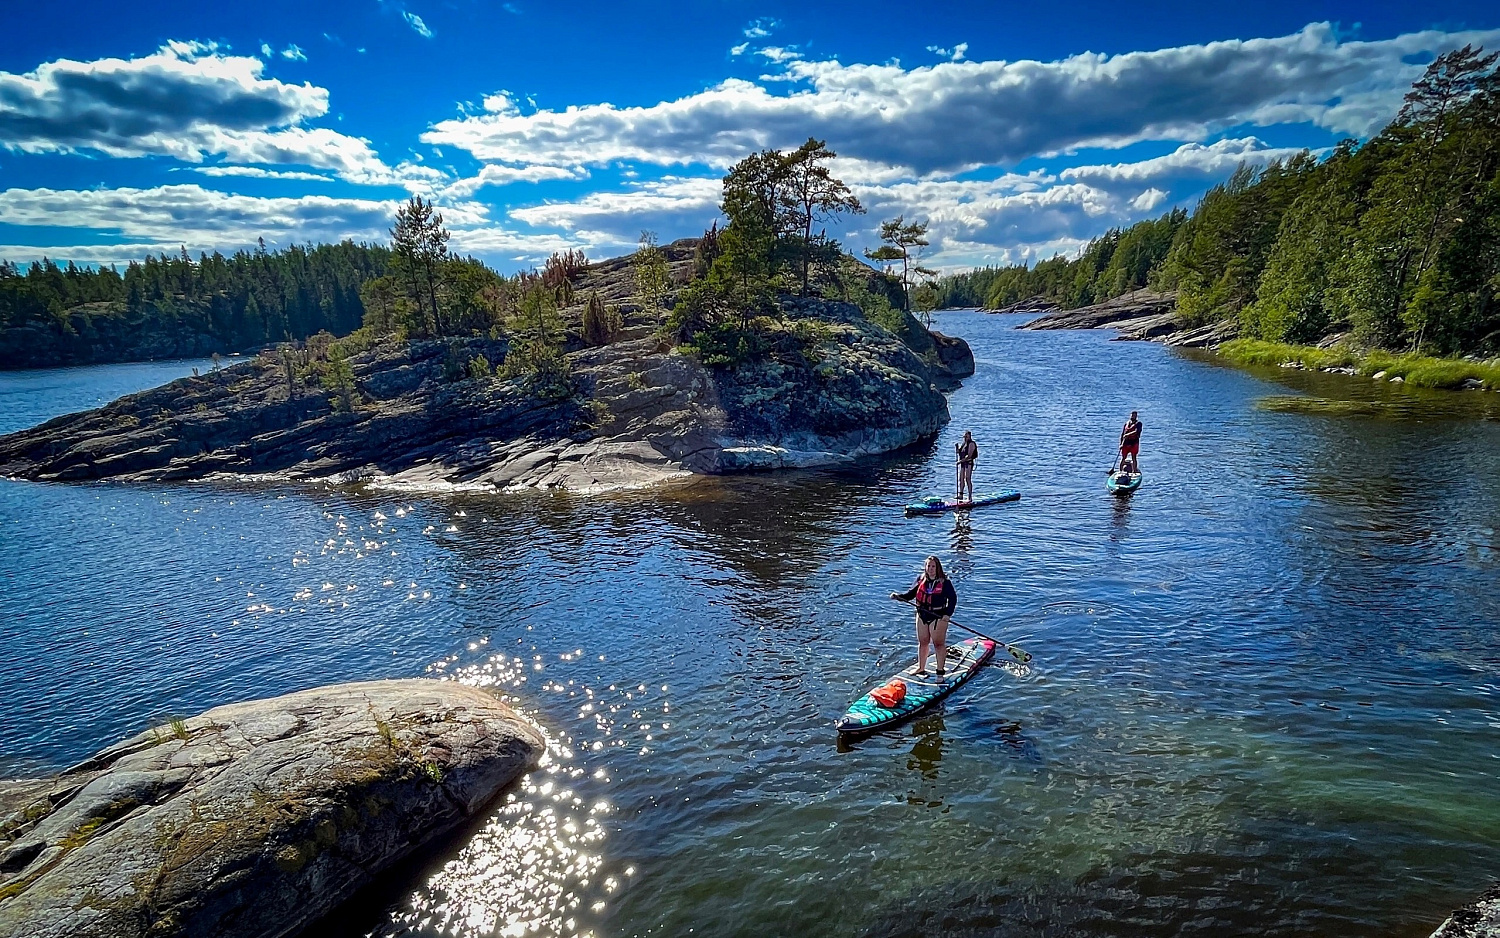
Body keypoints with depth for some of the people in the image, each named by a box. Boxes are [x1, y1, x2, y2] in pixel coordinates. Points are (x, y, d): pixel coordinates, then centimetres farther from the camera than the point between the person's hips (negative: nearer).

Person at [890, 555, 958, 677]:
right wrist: (898, 596, -9)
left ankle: (940, 671, 7)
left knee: (939, 644, -1)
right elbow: (910, 594, 7)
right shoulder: (921, 580, 4)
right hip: (922, 616, 5)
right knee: (922, 643, 14)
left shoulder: (945, 582, -8)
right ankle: (921, 668, 27)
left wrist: (948, 614, -18)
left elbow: (953, 598, -8)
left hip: (938, 617, -5)